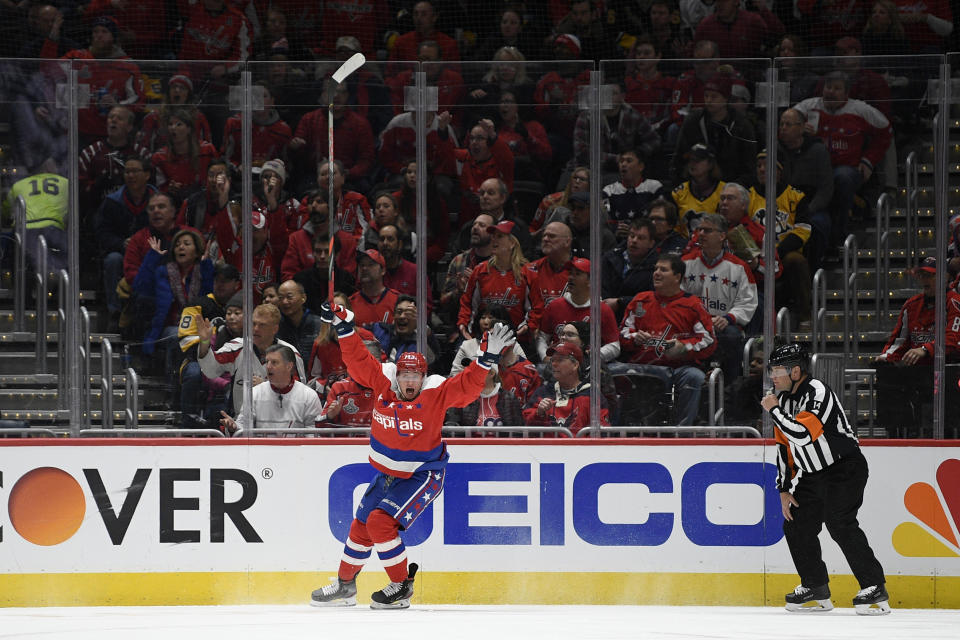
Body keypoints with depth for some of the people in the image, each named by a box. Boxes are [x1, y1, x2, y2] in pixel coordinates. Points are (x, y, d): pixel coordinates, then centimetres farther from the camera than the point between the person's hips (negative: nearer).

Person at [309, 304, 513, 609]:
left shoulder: (436, 394, -20)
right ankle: (345, 585, 32)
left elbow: (467, 387, -28)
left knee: (381, 521, -20)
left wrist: (487, 358, -40)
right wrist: (344, 326, -11)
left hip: (423, 475, -6)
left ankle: (401, 587, -8)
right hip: (387, 472, 6)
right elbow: (358, 360, -4)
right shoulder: (382, 383, -10)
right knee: (361, 526, 14)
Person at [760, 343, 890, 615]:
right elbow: (784, 447, 13)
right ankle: (815, 588, 21)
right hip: (813, 476, 9)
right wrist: (784, 489, 8)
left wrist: (774, 411, -19)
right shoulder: (785, 399, 9)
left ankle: (874, 588, -18)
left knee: (839, 524, -21)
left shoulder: (817, 393, -20)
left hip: (845, 468, -9)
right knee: (796, 526, 7)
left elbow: (802, 435, -32)